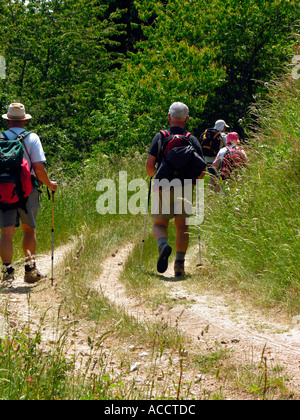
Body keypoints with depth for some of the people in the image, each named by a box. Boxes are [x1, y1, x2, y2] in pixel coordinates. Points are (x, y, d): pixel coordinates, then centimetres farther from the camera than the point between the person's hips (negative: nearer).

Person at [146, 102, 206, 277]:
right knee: (182, 227, 11)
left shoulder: (160, 137, 3)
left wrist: (154, 177, 17)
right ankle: (179, 264, 0)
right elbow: (202, 171, 1)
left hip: (163, 187, -1)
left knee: (160, 224, 10)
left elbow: (149, 165, -4)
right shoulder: (192, 140, 6)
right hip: (183, 189, 1)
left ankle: (163, 244, -22)